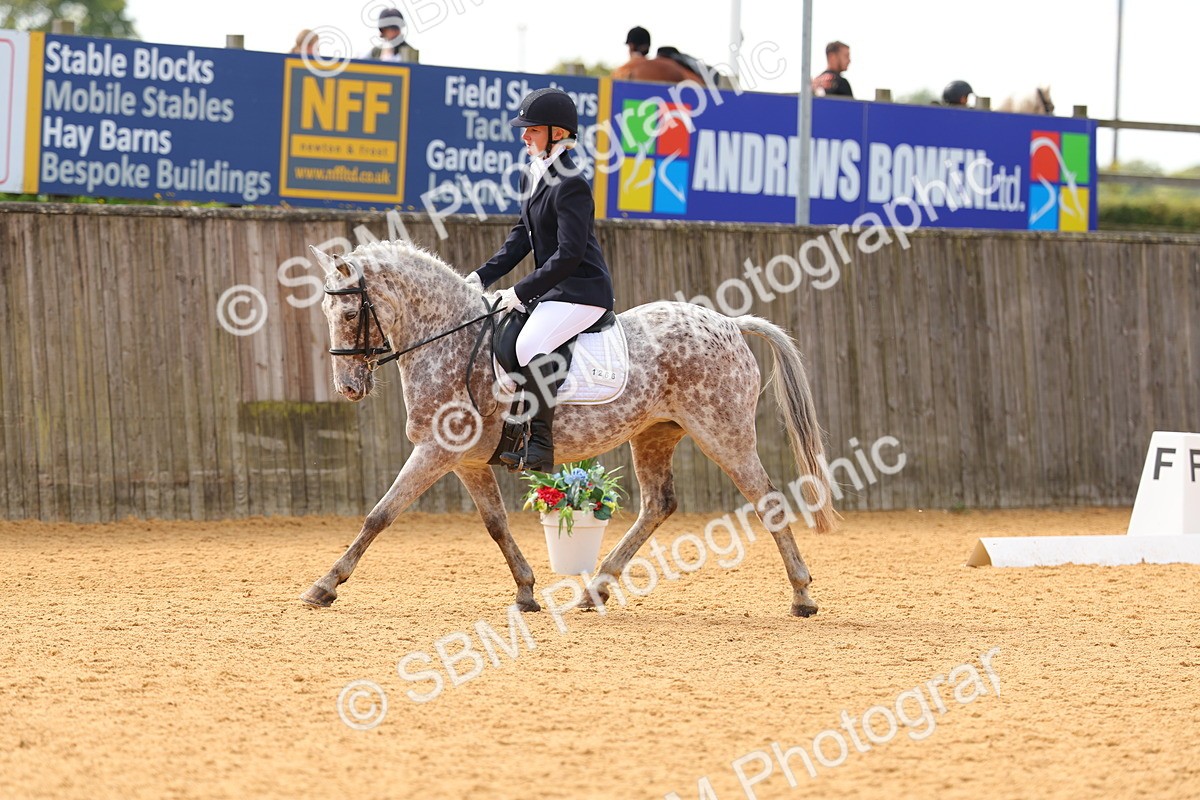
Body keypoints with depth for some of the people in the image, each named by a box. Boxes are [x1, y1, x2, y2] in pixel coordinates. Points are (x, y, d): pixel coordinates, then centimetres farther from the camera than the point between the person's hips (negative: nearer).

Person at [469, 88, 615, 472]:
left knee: (530, 343, -31)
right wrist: (483, 276, 8)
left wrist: (521, 292, -20)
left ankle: (540, 447, -29)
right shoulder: (532, 178, 12)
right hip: (551, 289, 11)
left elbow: (569, 253, -22)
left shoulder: (570, 185, -18)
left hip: (582, 290, -11)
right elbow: (522, 237, 19)